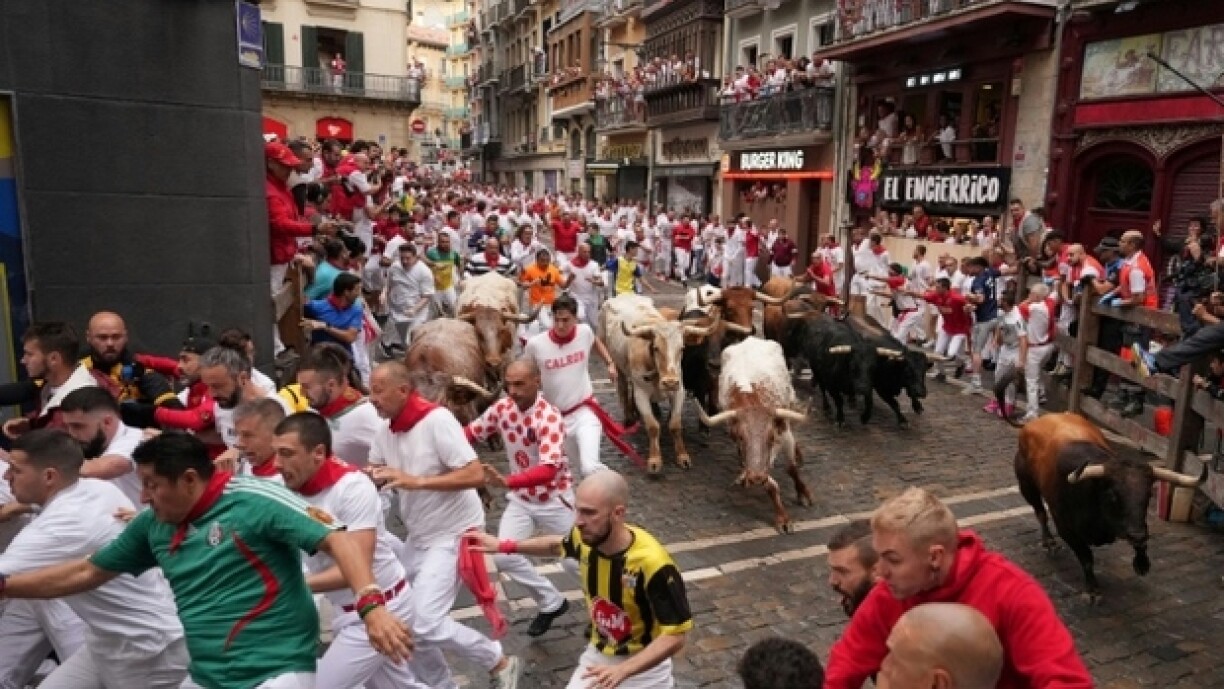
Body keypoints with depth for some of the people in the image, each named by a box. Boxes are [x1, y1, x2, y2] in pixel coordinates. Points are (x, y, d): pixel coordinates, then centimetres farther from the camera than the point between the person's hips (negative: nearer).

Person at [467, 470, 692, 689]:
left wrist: (622, 670, -32)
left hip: (643, 665, -4)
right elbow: (558, 545, 10)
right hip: (598, 656, 4)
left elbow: (675, 636, -24)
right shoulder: (585, 538, -15)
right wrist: (503, 546, 7)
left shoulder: (652, 563, -31)